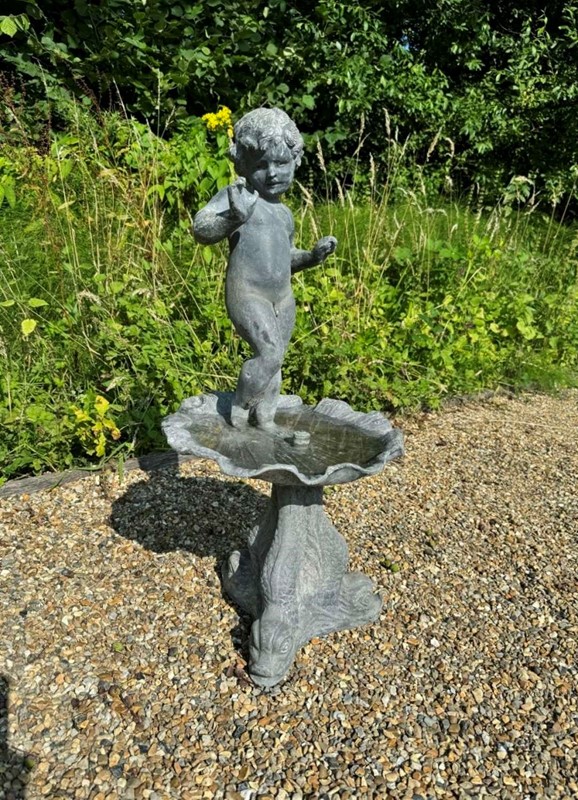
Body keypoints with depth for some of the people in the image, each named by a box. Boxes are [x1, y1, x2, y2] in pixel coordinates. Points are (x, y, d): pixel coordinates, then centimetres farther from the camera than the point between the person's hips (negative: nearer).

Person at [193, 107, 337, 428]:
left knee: (274, 360, 9)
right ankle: (238, 412, -2)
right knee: (269, 351, -21)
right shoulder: (237, 196, -6)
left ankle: (264, 421, 24)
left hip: (283, 297, 8)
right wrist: (233, 218, -39)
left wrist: (312, 256, 10)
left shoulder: (284, 212, 17)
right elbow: (201, 229, -20)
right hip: (247, 294, -7)